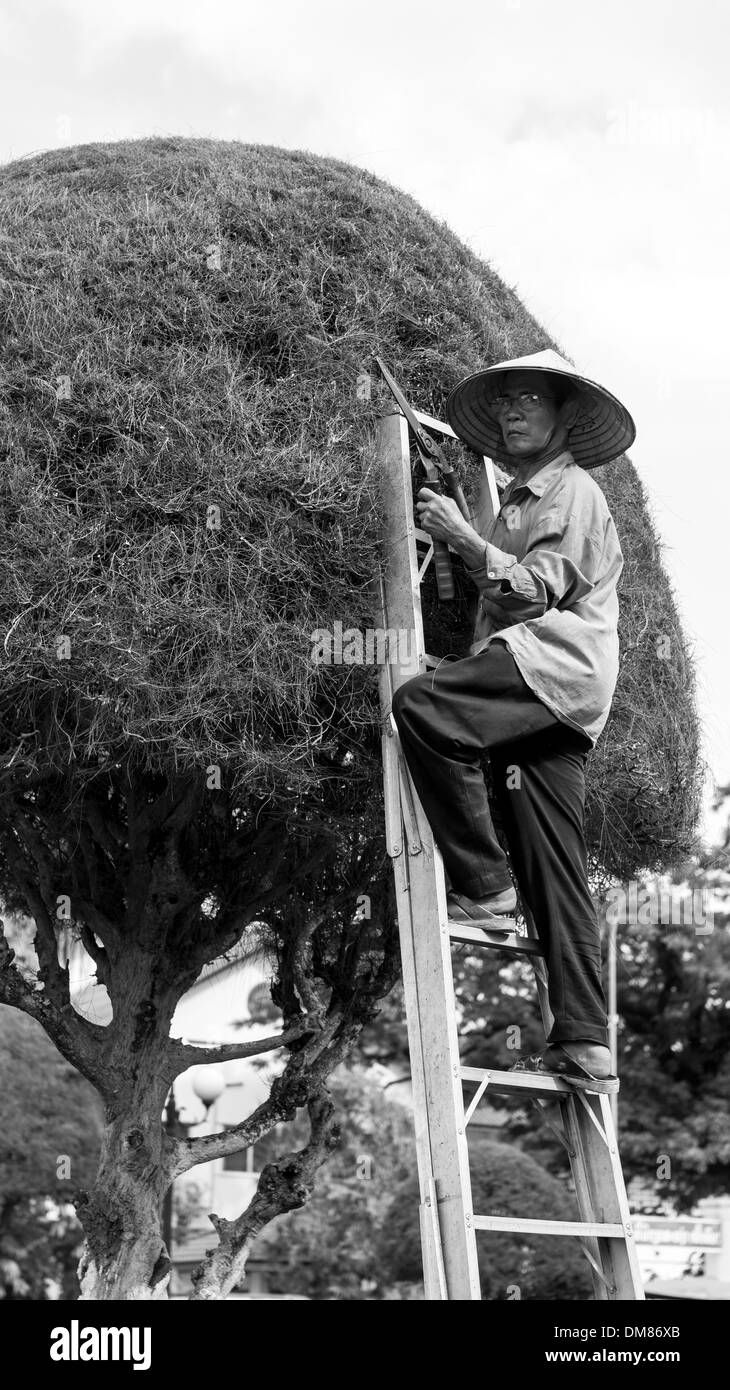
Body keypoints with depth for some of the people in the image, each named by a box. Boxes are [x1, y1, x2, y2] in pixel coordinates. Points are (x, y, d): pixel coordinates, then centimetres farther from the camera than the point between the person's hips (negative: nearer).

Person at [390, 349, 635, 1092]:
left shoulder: (574, 491, 3)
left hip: (559, 663, -9)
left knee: (420, 704, -31)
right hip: (536, 695, 9)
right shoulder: (515, 502, 30)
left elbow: (539, 589, -11)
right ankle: (585, 1039, 4)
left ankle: (483, 884, -25)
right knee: (553, 869, 3)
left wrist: (463, 537, -15)